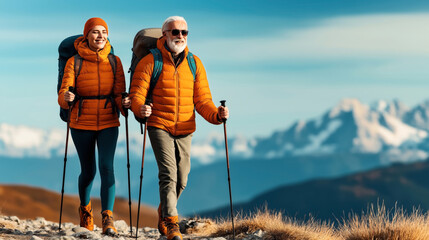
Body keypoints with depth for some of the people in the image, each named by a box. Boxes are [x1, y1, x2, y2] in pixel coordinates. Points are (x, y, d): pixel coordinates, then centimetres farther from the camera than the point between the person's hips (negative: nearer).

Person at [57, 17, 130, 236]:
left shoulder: (114, 61, 3)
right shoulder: (74, 62, -3)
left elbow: (118, 93, 0)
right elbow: (64, 94, -9)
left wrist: (124, 103, -23)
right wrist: (66, 98, -32)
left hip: (108, 123, 1)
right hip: (82, 123, 0)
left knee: (106, 167, -16)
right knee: (88, 170, 9)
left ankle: (107, 219, -19)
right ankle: (85, 209, 37)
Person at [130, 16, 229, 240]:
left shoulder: (194, 64, 6)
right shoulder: (150, 62, -5)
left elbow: (202, 100, 6)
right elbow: (137, 93, -7)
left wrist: (216, 114, -14)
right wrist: (140, 108, -30)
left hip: (185, 130, 4)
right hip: (159, 127, -4)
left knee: (181, 179, 9)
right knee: (168, 173, -18)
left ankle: (163, 216, 33)